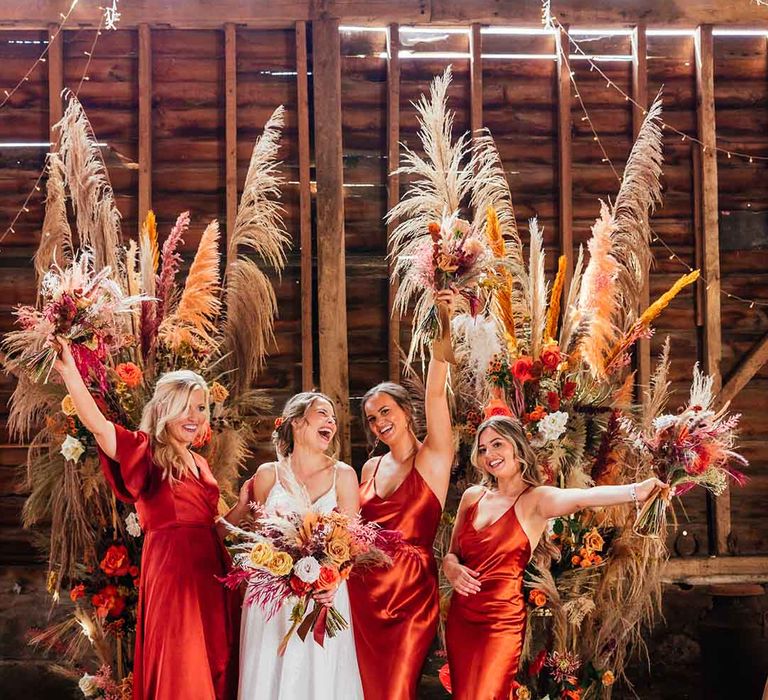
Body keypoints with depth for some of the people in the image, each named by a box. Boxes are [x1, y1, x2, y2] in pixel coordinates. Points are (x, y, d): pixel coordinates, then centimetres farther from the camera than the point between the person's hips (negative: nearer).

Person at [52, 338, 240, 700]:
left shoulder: (199, 463, 16)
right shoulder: (146, 454, -5)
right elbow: (97, 425, -22)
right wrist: (69, 371, -30)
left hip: (212, 572, 7)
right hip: (171, 572, -7)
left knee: (216, 668, 10)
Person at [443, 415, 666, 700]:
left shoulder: (536, 499, -7)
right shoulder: (472, 496, 8)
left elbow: (583, 497, -28)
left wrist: (635, 490, -47)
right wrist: (452, 568, -8)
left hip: (502, 621, -5)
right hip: (460, 615, 5)